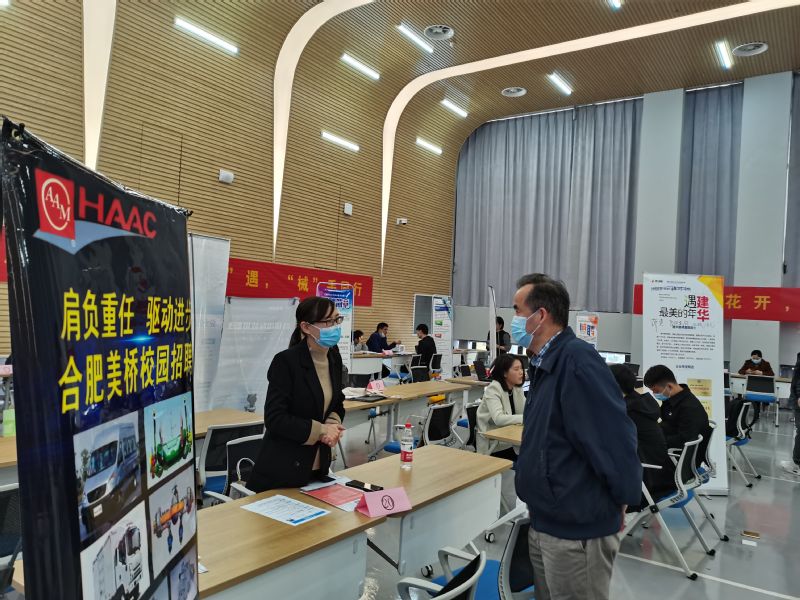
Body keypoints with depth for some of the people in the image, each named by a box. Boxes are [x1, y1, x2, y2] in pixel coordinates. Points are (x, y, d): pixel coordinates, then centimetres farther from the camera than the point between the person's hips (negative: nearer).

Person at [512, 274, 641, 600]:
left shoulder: (577, 359, -23)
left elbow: (615, 436, -25)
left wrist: (618, 502, -13)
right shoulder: (544, 363, 8)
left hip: (577, 527, -9)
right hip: (544, 522, 9)